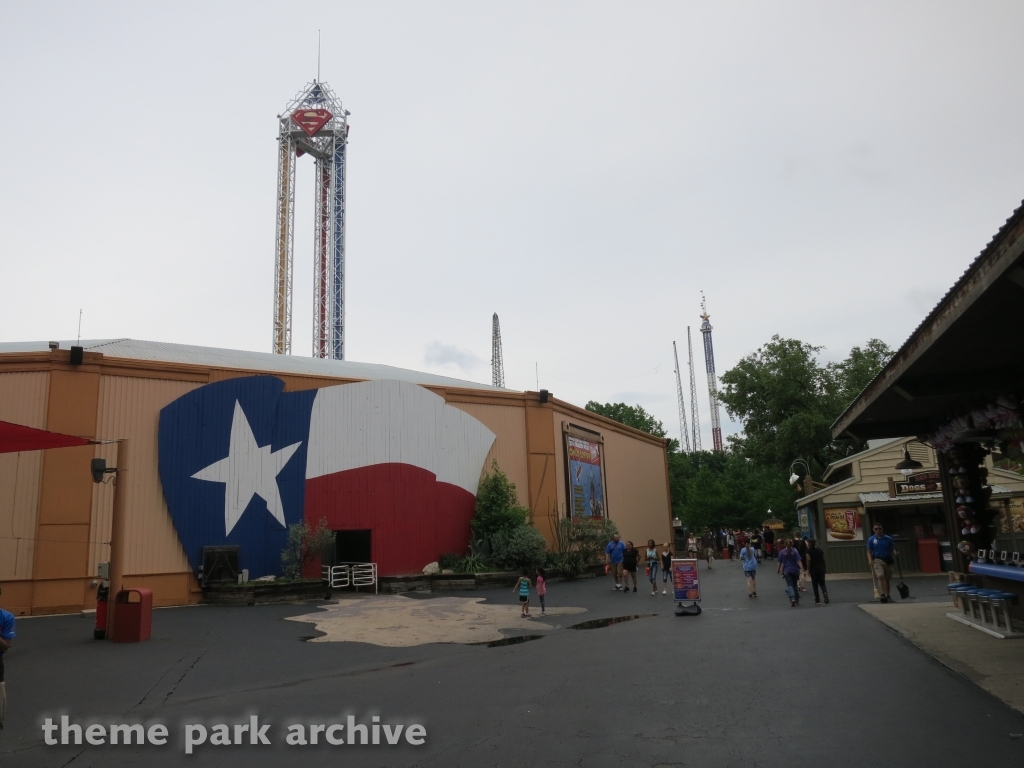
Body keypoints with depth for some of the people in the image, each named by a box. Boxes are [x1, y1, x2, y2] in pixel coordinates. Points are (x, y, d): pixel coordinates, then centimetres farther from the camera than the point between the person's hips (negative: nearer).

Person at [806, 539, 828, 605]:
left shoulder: (809, 551, -6)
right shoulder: (820, 550, 7)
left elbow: (808, 560, -13)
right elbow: (823, 559, 7)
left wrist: (808, 569, -8)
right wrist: (824, 568, 15)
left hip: (813, 569, -3)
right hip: (821, 569, 3)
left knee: (815, 585, 6)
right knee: (822, 583, 10)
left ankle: (817, 600, 7)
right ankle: (825, 592, -22)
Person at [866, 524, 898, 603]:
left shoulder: (888, 539, 4)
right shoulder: (871, 540, 2)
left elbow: (892, 549, 7)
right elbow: (869, 552, 2)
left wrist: (896, 554, -14)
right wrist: (870, 560, -13)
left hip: (888, 560, 2)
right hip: (877, 560, -2)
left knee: (887, 579, 10)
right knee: (880, 576, -20)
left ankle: (887, 595, 23)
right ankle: (882, 595, -25)